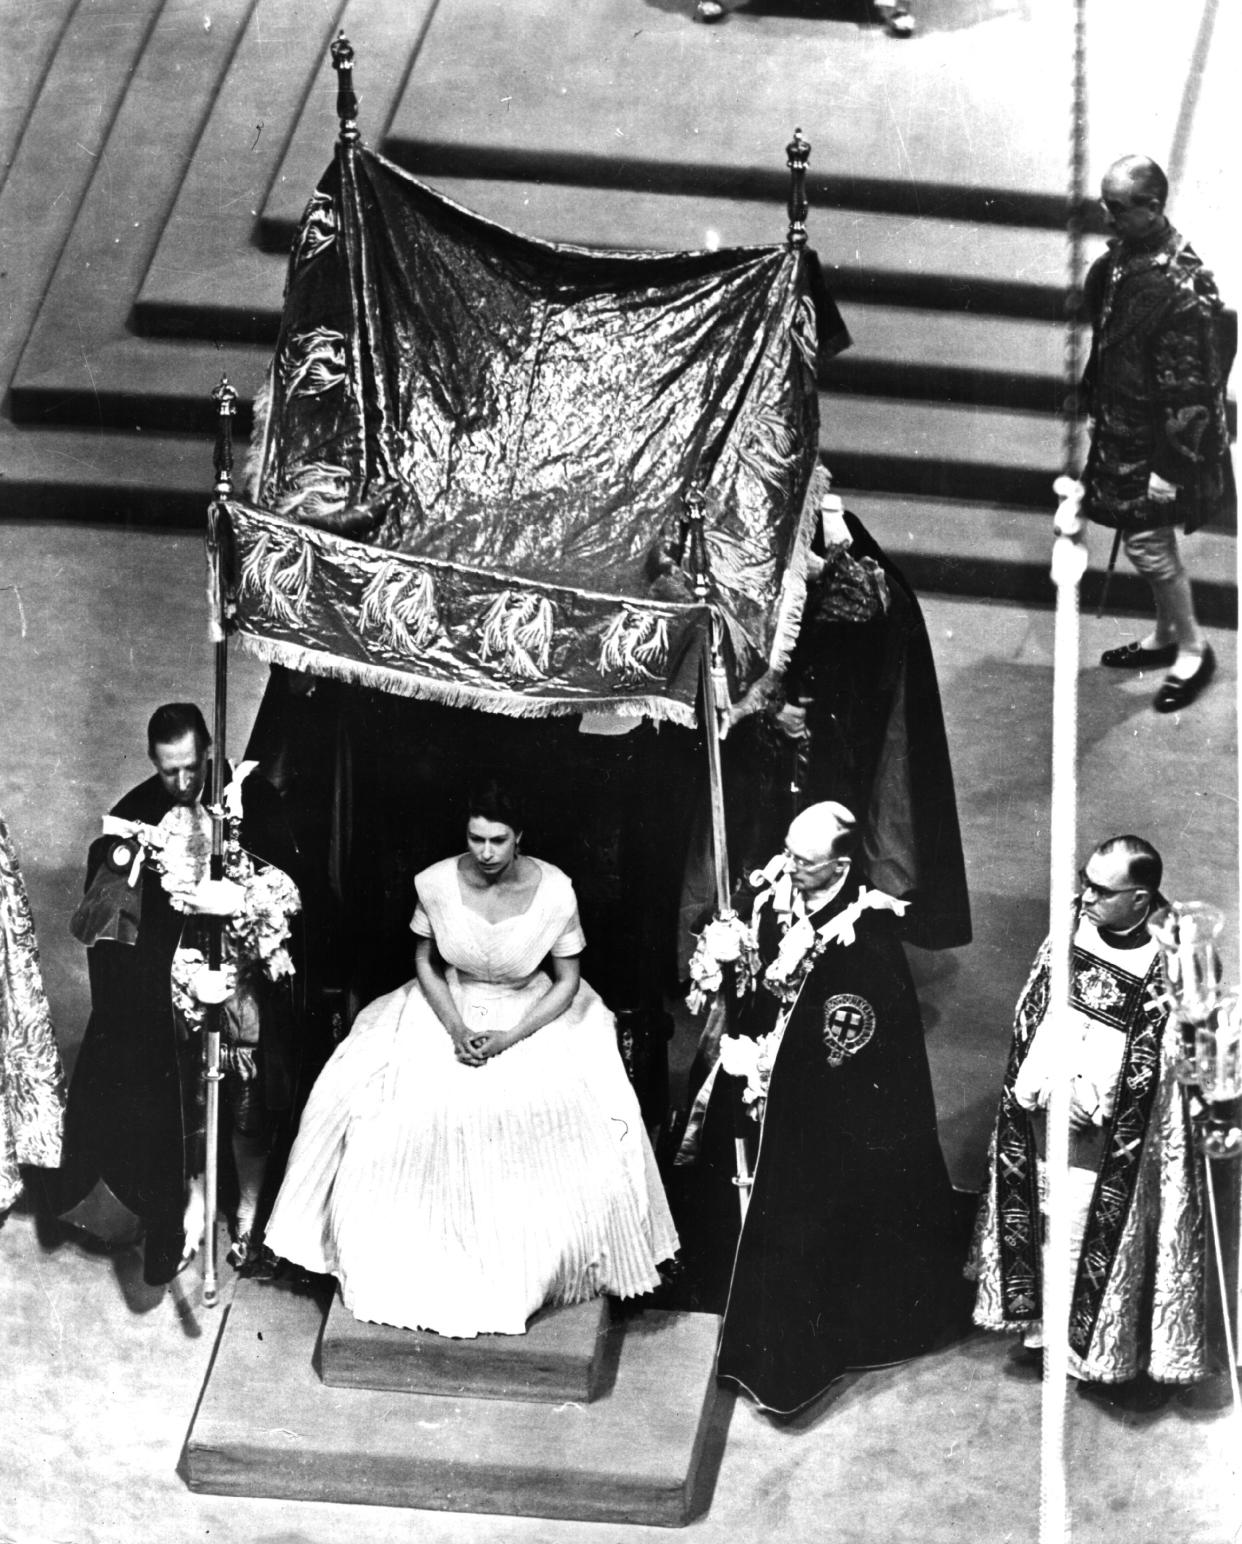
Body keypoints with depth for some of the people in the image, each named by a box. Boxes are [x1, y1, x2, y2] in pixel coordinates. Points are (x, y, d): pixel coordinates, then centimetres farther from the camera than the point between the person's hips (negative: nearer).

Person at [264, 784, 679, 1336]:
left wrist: (511, 1038, -18)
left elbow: (567, 981, -7)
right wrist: (454, 1028, -13)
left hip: (535, 1017, -1)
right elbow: (425, 961, 2)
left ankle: (543, 1268, -2)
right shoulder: (436, 883, -14)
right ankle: (411, 1265, 0)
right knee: (397, 1107, -18)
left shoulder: (554, 891, -17)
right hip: (449, 1010, 1)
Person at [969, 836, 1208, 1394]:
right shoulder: (1069, 932, -5)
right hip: (1042, 1111, 5)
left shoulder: (1166, 965, -19)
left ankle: (1098, 1342, 25)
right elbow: (1028, 1012, 4)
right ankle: (1038, 1321, 33)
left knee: (1098, 1226, 7)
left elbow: (1152, 1067, -14)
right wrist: (1038, 1085, -6)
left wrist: (1094, 1103, -18)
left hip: (1108, 1134, -5)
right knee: (1041, 1213, 16)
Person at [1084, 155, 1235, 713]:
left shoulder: (1182, 289, -27)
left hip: (1156, 439, -8)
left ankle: (1193, 648, 19)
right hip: (1120, 427, 8)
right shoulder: (1119, 258, -1)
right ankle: (1165, 636, 36)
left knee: (1148, 543, 0)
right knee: (1146, 540, 19)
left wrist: (1170, 467, -21)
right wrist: (1091, 398, 19)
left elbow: (1190, 388, -24)